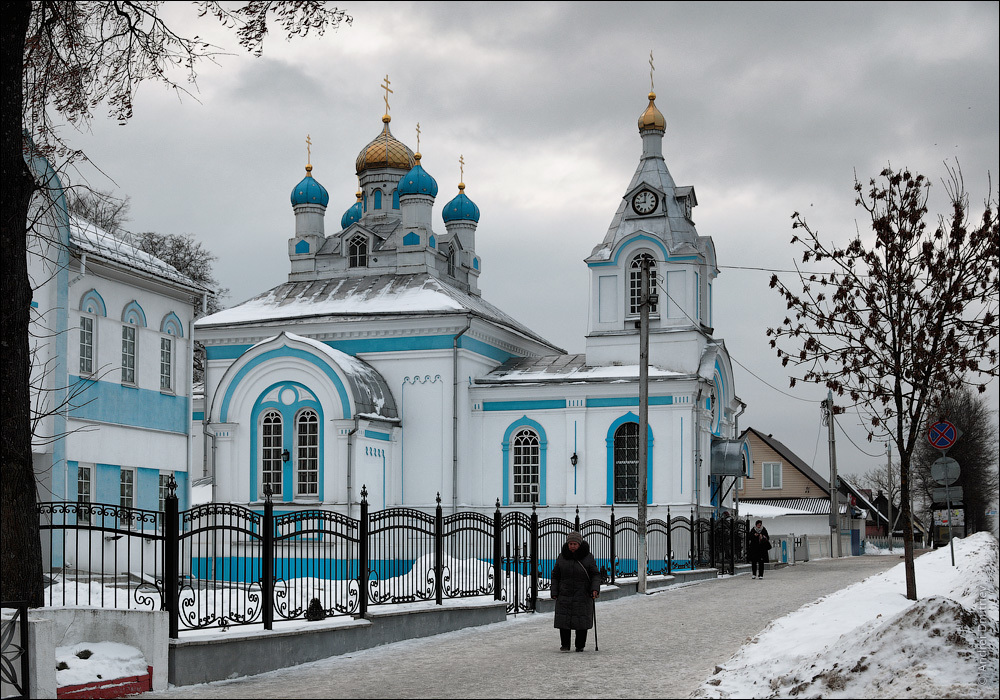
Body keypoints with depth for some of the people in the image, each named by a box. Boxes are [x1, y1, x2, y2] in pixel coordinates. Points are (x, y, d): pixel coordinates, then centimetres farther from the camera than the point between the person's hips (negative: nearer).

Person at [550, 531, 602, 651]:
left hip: (582, 595, -1)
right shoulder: (562, 557, 3)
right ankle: (565, 645, 3)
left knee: (581, 621, -2)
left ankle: (580, 645, 10)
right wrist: (554, 593, 3)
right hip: (565, 594, 2)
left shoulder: (588, 557, -2)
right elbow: (555, 575, 9)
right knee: (563, 619, -6)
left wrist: (595, 589, -17)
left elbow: (596, 575, -1)